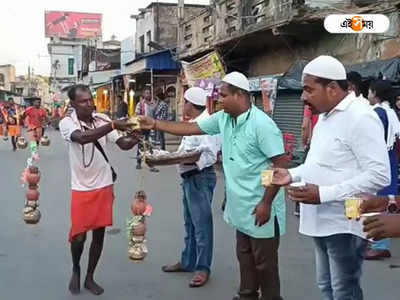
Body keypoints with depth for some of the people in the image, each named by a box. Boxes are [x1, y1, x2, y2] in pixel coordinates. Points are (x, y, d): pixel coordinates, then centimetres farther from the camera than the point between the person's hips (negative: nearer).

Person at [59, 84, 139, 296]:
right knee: (78, 236, 0)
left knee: (99, 234, 10)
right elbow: (82, 138, -36)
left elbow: (123, 144, -5)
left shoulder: (102, 120, -4)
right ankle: (75, 271, 32)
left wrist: (137, 137, -26)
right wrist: (114, 125, -41)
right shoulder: (67, 123, -15)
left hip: (104, 186, 3)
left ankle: (90, 277, 27)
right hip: (81, 188, -3)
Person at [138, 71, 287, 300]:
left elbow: (281, 164, -22)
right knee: (245, 257, 21)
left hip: (260, 208, -8)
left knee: (264, 261, 6)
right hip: (242, 206, 8)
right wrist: (154, 124, 7)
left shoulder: (261, 124, -21)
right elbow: (190, 128, 10)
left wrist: (266, 203, -22)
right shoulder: (223, 119, 4)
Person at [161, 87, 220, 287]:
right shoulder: (193, 123, 15)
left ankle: (203, 267, 7)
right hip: (190, 178, 11)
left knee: (201, 224, -3)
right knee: (190, 223, 18)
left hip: (200, 177, -11)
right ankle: (188, 262, 30)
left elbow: (208, 154, -25)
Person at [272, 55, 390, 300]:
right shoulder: (325, 116, 12)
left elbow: (379, 176, -24)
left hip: (344, 224, -9)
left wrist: (323, 194, -27)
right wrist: (293, 174, 5)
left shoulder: (361, 117, -18)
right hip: (323, 220, 9)